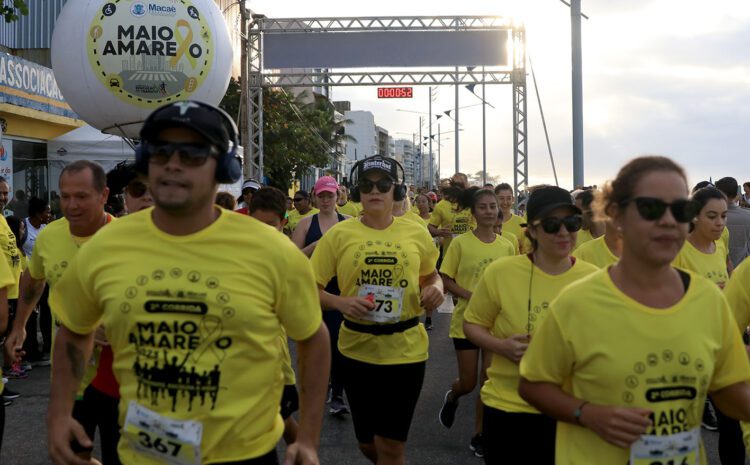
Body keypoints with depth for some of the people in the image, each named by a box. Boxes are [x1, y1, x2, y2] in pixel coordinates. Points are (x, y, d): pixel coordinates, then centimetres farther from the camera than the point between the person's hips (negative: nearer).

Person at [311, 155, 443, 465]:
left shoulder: (416, 234, 0)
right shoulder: (338, 234, -5)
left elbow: (431, 277, 16)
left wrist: (436, 288, -7)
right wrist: (341, 303, -21)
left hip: (405, 348, 0)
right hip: (357, 347, 1)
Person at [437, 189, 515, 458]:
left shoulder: (507, 246, -1)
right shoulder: (460, 243, -10)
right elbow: (445, 281, -6)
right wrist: (471, 296, -20)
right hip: (466, 321, -2)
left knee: (489, 381, 5)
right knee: (468, 383, 5)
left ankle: (478, 436, 20)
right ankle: (452, 397, 41)